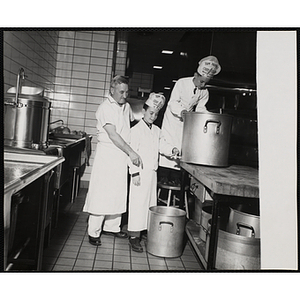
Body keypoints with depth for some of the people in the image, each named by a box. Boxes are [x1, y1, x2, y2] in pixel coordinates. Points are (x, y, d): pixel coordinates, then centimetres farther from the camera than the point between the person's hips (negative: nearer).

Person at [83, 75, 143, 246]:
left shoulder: (126, 107, 12)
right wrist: (131, 152, -25)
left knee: (118, 193, 12)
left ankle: (112, 227, 26)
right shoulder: (106, 108, -11)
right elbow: (113, 134, -20)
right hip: (107, 153, -7)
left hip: (122, 155, 8)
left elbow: (133, 122, 29)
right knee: (101, 193, -4)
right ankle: (94, 232, 6)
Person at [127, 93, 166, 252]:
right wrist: (135, 173, -15)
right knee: (138, 202, -4)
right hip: (140, 172, -6)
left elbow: (161, 148, 18)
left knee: (151, 202, 11)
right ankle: (134, 236, 4)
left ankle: (147, 230, 23)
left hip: (152, 172, 7)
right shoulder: (136, 129, -7)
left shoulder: (157, 130, 12)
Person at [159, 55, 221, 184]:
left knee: (181, 146, -1)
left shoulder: (204, 92, -5)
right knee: (167, 143, -7)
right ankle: (163, 177, -2)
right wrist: (181, 111, -37)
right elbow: (173, 102, -19)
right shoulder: (181, 83, -17)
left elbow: (200, 108, 0)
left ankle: (175, 177, 5)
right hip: (172, 117, -3)